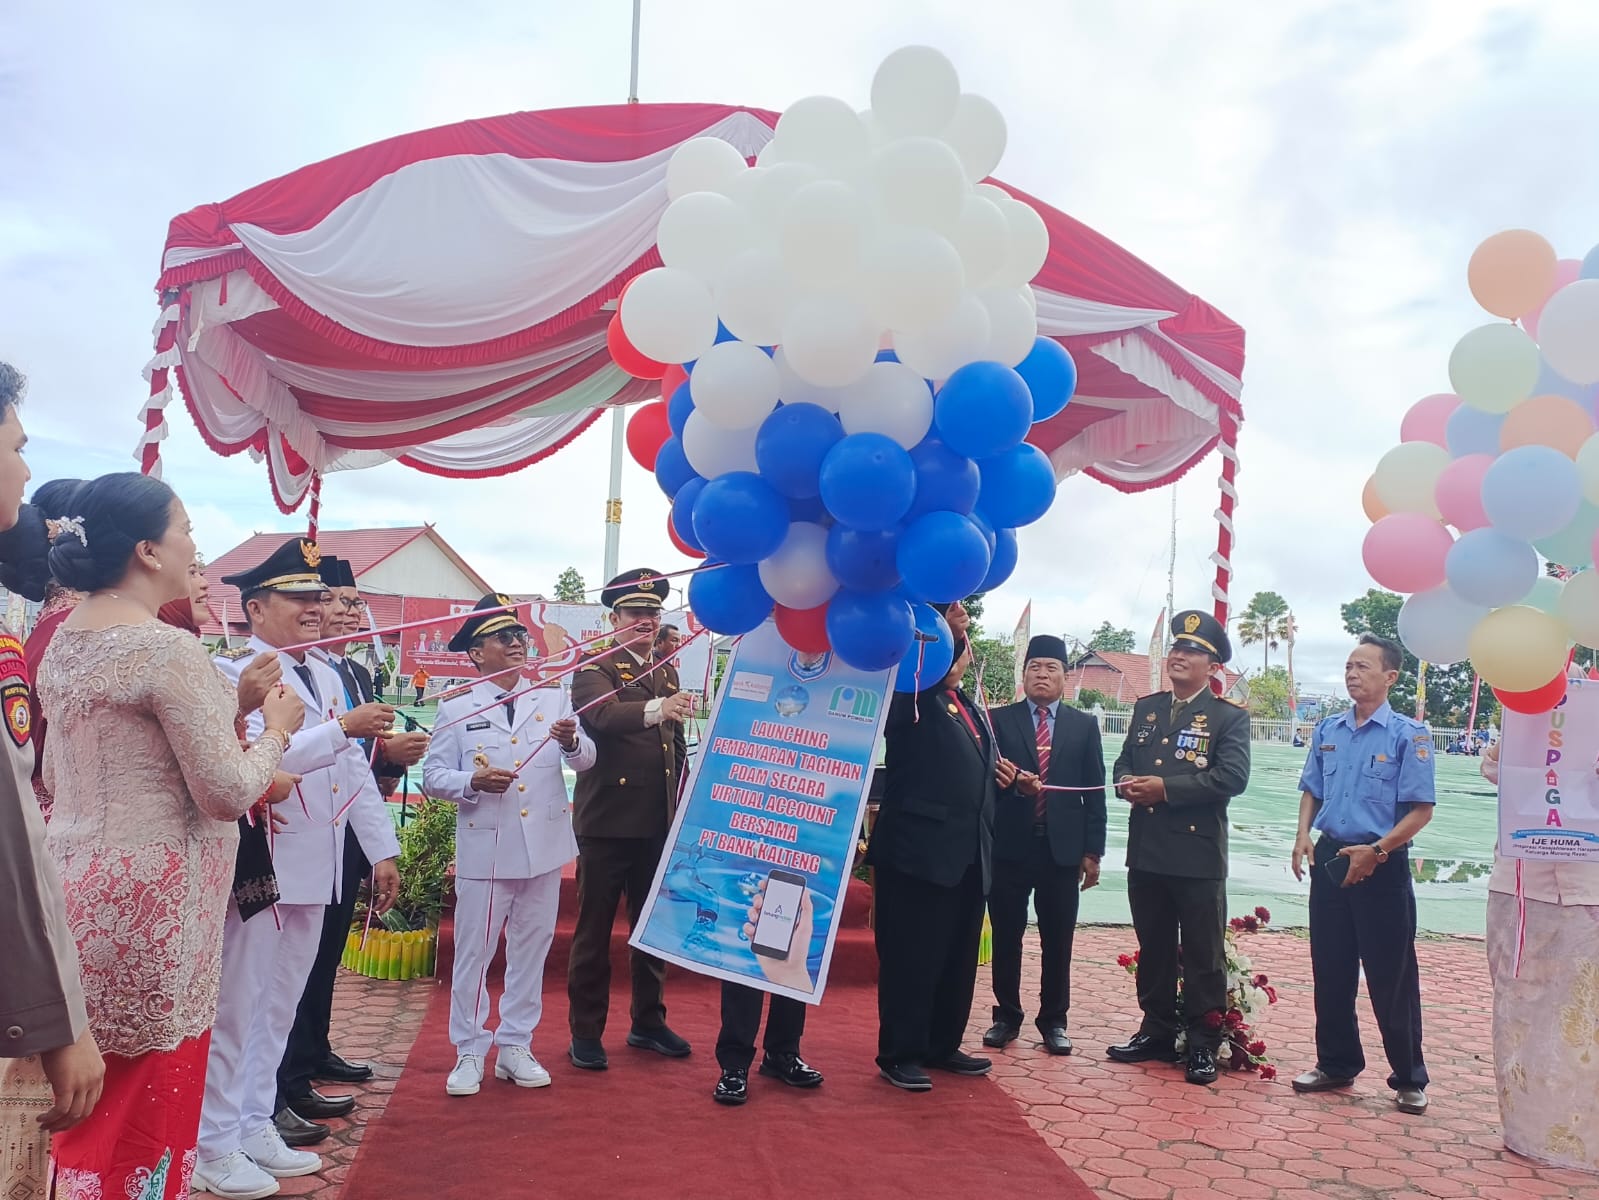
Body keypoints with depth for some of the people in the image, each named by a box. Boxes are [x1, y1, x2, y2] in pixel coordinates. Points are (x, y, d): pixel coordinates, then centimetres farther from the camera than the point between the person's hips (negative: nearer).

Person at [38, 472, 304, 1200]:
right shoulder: (168, 649, -18)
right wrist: (275, 730, 0)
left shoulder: (64, 642, 8)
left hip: (77, 889, 8)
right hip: (146, 899, -8)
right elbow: (229, 793, -18)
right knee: (144, 1105, 6)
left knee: (88, 1105, 18)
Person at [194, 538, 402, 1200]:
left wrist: (383, 850, 11)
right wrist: (342, 728, -26)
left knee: (278, 1005, 17)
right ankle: (214, 1147, 16)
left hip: (315, 870, 8)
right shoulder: (233, 671, -10)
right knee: (235, 1006, 3)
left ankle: (255, 1126, 30)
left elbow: (355, 771, 14)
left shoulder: (326, 677, 14)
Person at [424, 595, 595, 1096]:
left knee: (531, 950, 11)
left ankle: (515, 1047, 25)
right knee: (474, 951, 4)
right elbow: (433, 777, 0)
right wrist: (472, 782, -19)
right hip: (484, 849, -2)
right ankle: (469, 1053, 19)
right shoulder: (456, 709, 1)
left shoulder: (553, 699, 7)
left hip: (544, 846, 3)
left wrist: (572, 742, -22)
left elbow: (586, 760, 0)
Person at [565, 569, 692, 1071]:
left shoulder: (667, 671, 14)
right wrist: (655, 708, -44)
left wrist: (684, 804, 15)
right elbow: (600, 715, -27)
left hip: (659, 822, 6)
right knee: (594, 929, 4)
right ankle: (585, 1032, 17)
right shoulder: (595, 667, -6)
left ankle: (648, 1022, 30)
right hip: (607, 818, -6)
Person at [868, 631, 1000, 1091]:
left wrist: (999, 773, 11)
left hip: (970, 852, 8)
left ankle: (942, 1045, 28)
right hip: (919, 848, -8)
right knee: (911, 958, -1)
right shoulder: (911, 698, -3)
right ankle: (899, 1054, 10)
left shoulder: (970, 707, 20)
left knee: (958, 958, 15)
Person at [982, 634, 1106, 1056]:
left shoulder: (1084, 725, 9)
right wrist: (1015, 782, -21)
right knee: (1006, 936, 7)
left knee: (1058, 940, 7)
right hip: (1009, 846, -1)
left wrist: (1093, 850, 1)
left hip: (1063, 848, 1)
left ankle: (1054, 1020, 21)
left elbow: (1094, 791, 6)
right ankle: (1007, 1016, 21)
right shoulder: (1000, 719, 5)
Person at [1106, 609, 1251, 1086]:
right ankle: (1158, 1033, 26)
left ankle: (1203, 1045, 14)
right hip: (1146, 852, 5)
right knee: (1153, 949, 14)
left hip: (1198, 855, -5)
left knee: (1203, 955, 3)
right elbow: (1123, 762, 16)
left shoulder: (1229, 717, -4)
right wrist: (1127, 783, -8)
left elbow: (1232, 777, -15)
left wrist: (1165, 788, -19)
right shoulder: (1146, 708, 14)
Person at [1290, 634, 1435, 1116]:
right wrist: (1303, 836, -1)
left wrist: (1376, 851, -20)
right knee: (1330, 971, 12)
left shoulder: (1409, 735, -9)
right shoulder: (1328, 730, 7)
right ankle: (1336, 1064, 27)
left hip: (1381, 865, -5)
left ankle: (1409, 1080, 19)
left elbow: (1420, 810, -12)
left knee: (1392, 978, 3)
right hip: (1329, 859, 5)